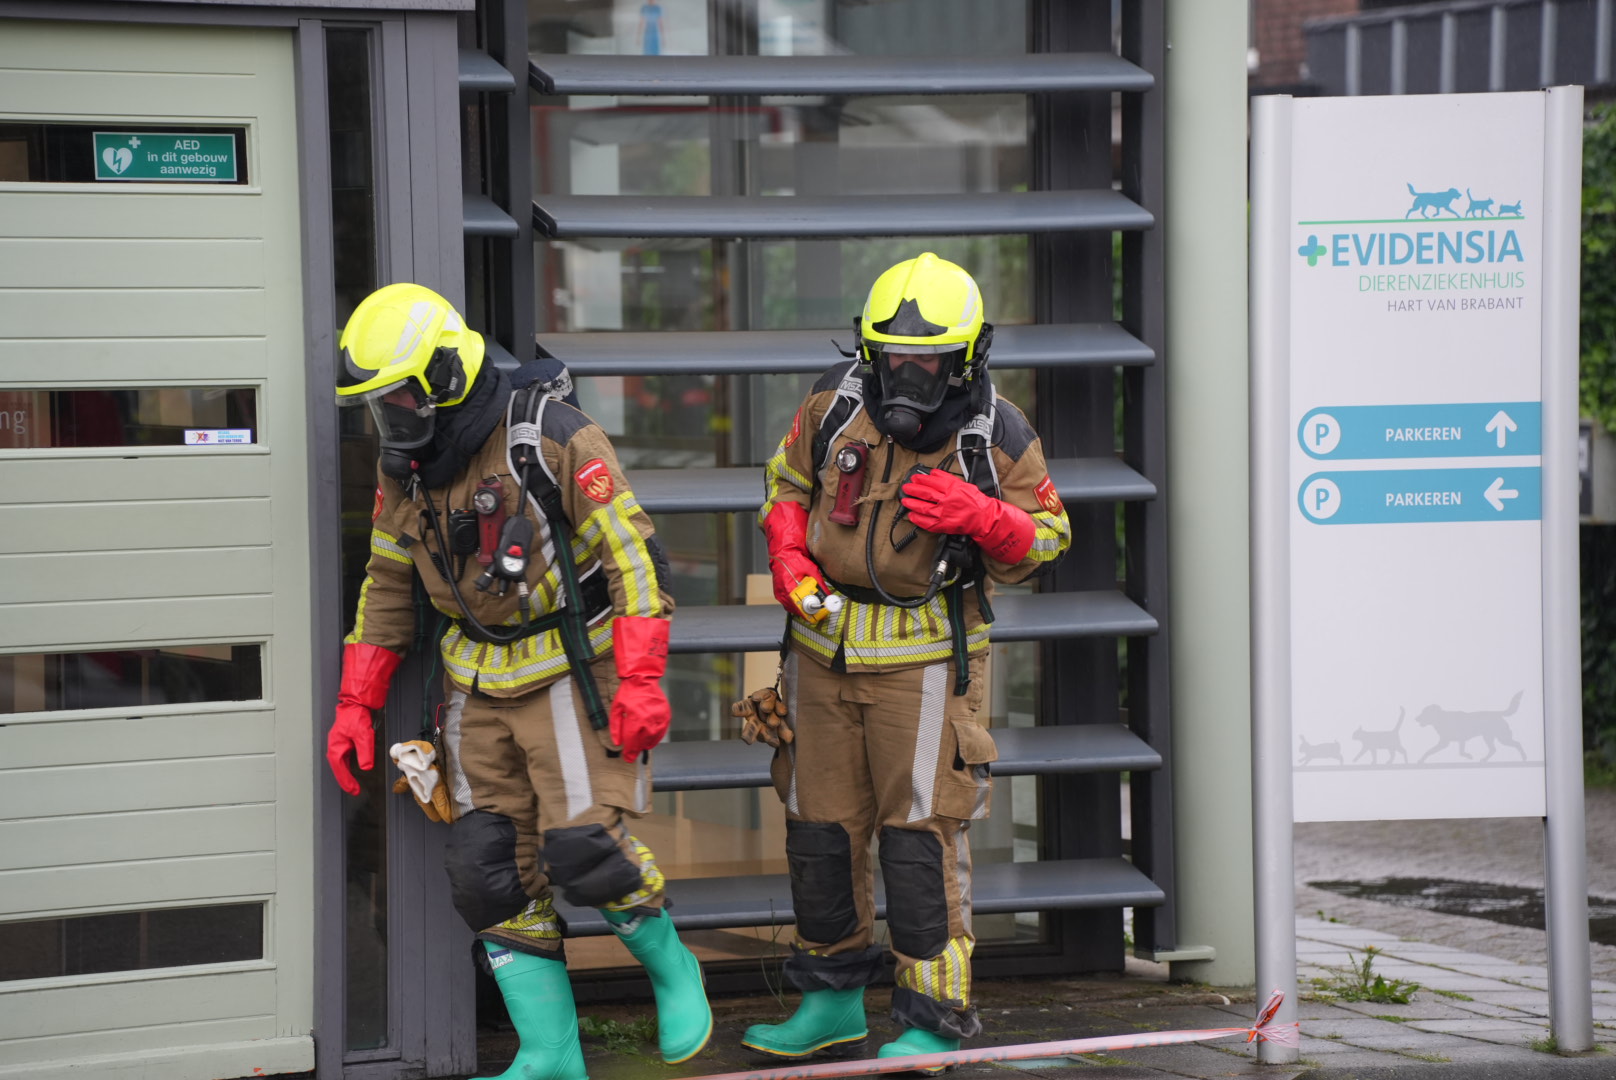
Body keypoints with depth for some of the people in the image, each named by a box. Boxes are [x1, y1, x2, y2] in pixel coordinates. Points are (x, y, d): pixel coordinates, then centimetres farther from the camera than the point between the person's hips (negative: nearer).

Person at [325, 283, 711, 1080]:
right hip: (479, 681, 6)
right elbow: (387, 587, 14)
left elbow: (634, 556, -16)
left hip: (573, 669, -6)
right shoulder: (402, 466, 3)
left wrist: (640, 682, -22)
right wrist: (355, 705, 10)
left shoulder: (552, 438, -17)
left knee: (583, 846, -16)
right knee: (491, 868, -1)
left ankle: (671, 970, 13)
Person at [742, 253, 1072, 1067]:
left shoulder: (998, 438, -10)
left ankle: (933, 1019, 2)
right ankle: (833, 1002, 27)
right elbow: (786, 483, 12)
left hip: (926, 656, -4)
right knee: (818, 826, 11)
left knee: (921, 836, -7)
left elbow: (1046, 538, -1)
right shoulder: (836, 405, -4)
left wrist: (978, 516, -21)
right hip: (825, 646, 4)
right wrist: (789, 562, -6)